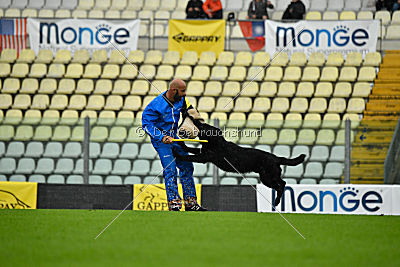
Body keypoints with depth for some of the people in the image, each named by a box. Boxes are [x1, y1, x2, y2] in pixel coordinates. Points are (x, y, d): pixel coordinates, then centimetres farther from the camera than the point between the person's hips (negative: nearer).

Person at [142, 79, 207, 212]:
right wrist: (162, 137, -31)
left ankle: (190, 203, 18)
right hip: (160, 140, -7)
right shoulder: (156, 105, -23)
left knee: (187, 167, 8)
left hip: (174, 138, 7)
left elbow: (189, 110, 18)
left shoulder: (180, 99, -3)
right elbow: (147, 124, -22)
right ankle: (174, 204, -14)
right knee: (170, 170, -18)